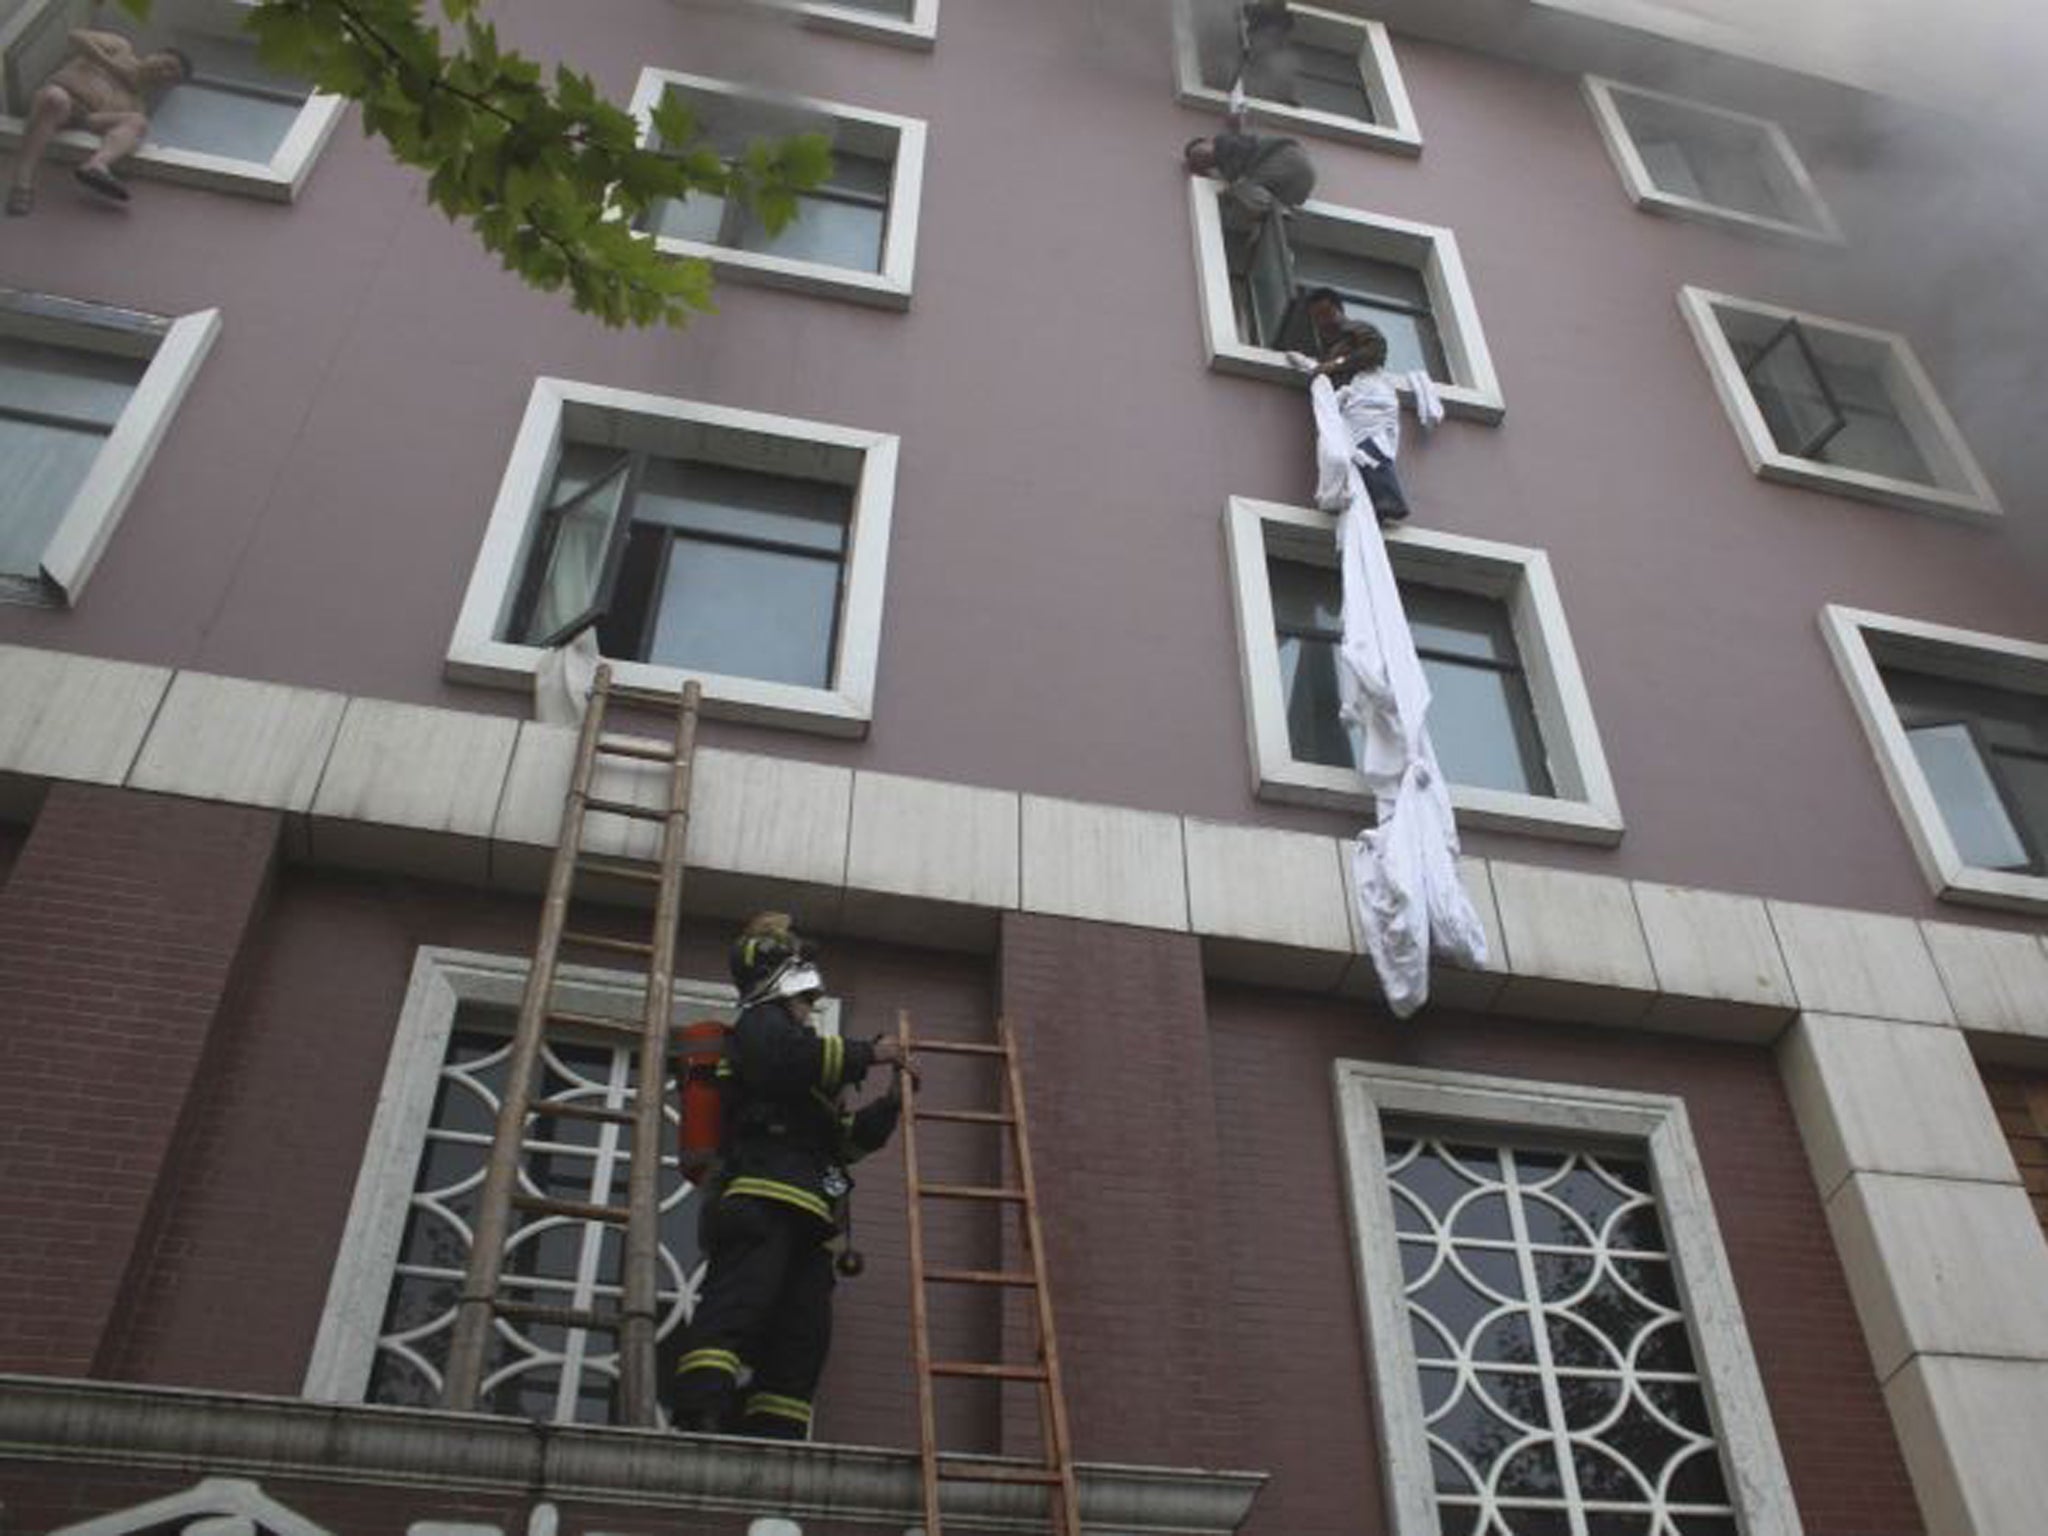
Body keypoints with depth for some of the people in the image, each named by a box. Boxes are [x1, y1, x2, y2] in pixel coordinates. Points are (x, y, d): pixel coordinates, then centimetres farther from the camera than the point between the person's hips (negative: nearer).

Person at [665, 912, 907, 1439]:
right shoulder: (759, 1026, 11)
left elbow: (847, 1137, 35)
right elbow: (795, 1058, -16)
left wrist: (890, 1104, 21)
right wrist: (867, 1053, -6)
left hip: (801, 1218, 10)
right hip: (763, 1202, -10)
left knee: (803, 1337, 1)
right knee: (735, 1306, -23)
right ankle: (696, 1417, -33)